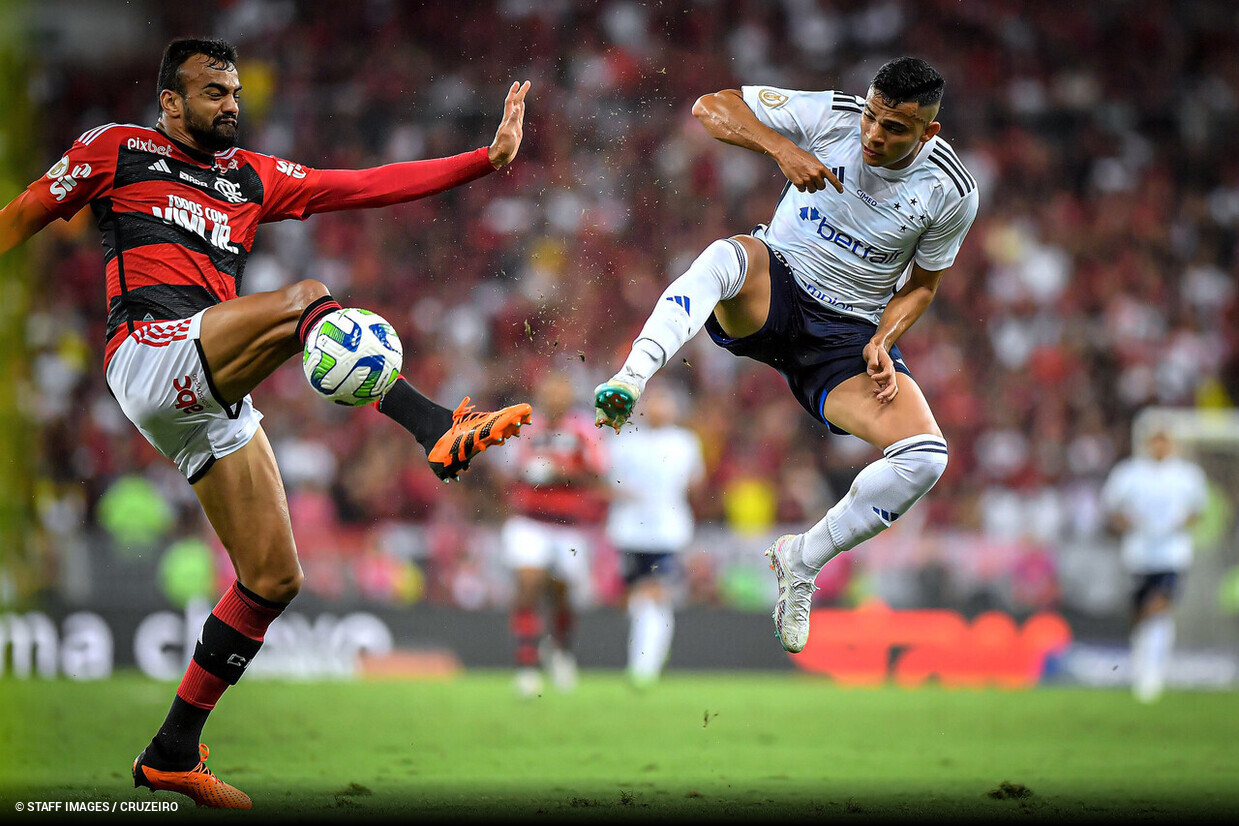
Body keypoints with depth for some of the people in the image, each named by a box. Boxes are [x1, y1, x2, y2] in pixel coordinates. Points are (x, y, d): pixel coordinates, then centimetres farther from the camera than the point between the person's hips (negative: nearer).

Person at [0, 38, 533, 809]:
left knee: (273, 579, 3)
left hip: (211, 393, 7)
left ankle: (174, 753, 12)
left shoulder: (255, 179, 24)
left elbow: (369, 185, 17)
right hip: (151, 347, -7)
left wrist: (488, 158, 10)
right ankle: (438, 428, -47)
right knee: (305, 299, -29)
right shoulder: (115, 150, 11)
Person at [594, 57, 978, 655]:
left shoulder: (951, 191, -8)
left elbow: (921, 284, 8)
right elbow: (711, 106, -12)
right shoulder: (831, 117, -11)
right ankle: (632, 378, -58)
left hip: (850, 334, 2)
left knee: (925, 457, -22)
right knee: (729, 255, -39)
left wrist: (883, 341, -10)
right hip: (776, 289, -1)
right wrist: (783, 150, -27)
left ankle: (801, 561, -2)